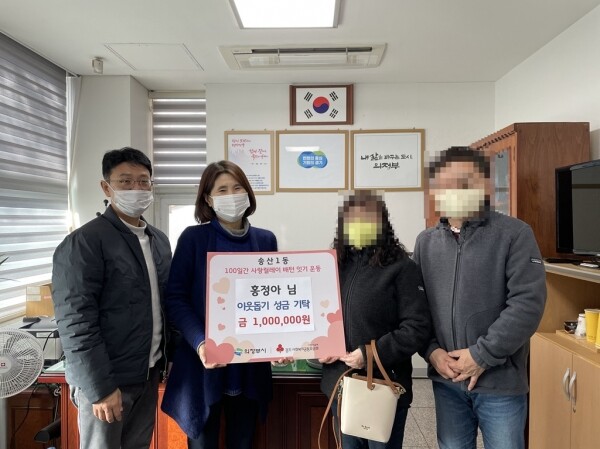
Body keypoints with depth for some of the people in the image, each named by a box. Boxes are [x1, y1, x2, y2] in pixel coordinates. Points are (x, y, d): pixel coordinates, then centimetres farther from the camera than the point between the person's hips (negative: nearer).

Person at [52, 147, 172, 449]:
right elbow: (76, 321, -18)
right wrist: (100, 386, -19)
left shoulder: (159, 241, 8)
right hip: (104, 380, -6)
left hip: (148, 374, 6)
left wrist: (170, 357, 11)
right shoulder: (83, 242, -14)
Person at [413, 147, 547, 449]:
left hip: (500, 381, -4)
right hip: (446, 381, 4)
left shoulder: (514, 234, -8)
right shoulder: (426, 241, 6)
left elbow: (528, 303, -15)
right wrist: (431, 351, -6)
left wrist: (482, 355, -16)